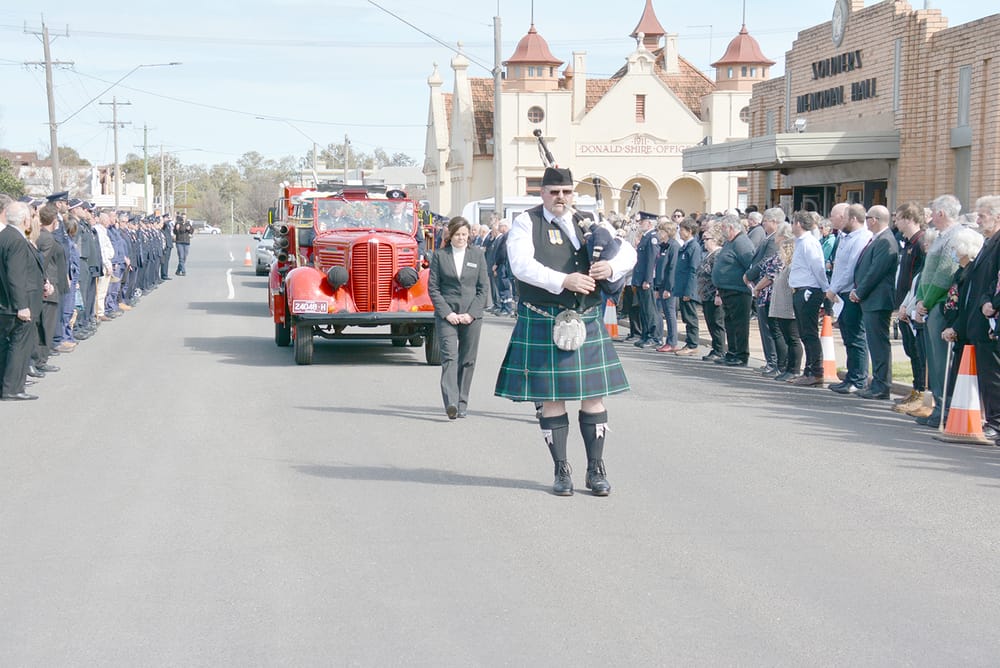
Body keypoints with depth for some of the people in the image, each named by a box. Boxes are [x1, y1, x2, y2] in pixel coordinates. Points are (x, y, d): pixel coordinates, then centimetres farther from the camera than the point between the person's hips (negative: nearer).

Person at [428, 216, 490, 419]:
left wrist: (471, 313, -5)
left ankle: (462, 404, 14)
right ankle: (451, 403, -24)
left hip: (471, 316, 2)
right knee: (449, 356, -14)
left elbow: (484, 287, 5)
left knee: (467, 360, 5)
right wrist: (447, 313, -9)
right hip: (446, 314, -2)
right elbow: (433, 288, 2)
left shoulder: (477, 254, 7)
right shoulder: (439, 256, 4)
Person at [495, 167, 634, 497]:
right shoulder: (525, 224, 0)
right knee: (551, 397, 3)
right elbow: (521, 265, -15)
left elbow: (628, 253, 7)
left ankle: (596, 470, 13)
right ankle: (561, 470, 14)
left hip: (587, 321, 3)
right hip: (543, 324, -3)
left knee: (594, 394, 3)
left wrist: (611, 266, -16)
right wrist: (563, 280, -26)